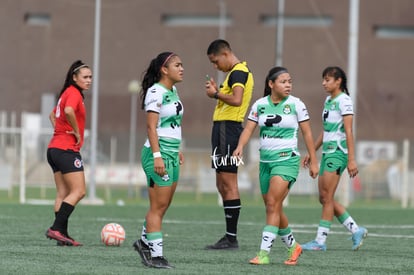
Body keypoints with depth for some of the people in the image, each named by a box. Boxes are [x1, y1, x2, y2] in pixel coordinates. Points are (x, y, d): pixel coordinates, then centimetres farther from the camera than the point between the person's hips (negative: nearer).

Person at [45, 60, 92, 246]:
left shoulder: (67, 93, 19)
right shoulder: (74, 93, -11)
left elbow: (52, 115, 32)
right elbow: (69, 111, -32)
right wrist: (77, 132, -19)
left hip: (55, 148, 10)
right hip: (67, 149, -10)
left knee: (63, 194, 7)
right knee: (78, 191, -9)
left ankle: (62, 234, 4)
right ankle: (56, 229, -16)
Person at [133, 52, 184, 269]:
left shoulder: (173, 92, 15)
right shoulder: (156, 92, -13)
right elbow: (151, 126, -18)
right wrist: (157, 155, -24)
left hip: (172, 154, 9)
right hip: (159, 154, -9)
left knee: (163, 206, 13)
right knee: (158, 206, -7)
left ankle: (144, 242, 28)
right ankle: (155, 255, -4)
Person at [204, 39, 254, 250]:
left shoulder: (238, 72, -12)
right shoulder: (239, 71, 20)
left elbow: (237, 99, -26)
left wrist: (216, 94, -13)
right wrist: (218, 92, 7)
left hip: (227, 129, -11)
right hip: (224, 127, 11)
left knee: (228, 183, -9)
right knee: (223, 184, 13)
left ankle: (231, 238, -8)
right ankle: (229, 236, 16)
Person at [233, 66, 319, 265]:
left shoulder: (296, 104, -4)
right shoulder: (260, 105, 4)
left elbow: (307, 133, 0)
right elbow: (249, 128, -2)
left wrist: (313, 161, 1)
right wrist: (240, 146, -21)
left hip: (287, 159, -5)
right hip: (266, 160, 5)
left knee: (273, 205, -16)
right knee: (273, 209, 11)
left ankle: (264, 253, -16)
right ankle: (292, 246, 31)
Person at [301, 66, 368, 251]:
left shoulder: (344, 101, -10)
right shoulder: (328, 100, 16)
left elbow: (348, 132, -15)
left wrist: (351, 160, -20)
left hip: (338, 153, -9)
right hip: (327, 152, 9)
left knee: (327, 197, -8)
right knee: (324, 198, 7)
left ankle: (320, 241, -4)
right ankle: (356, 230, 14)